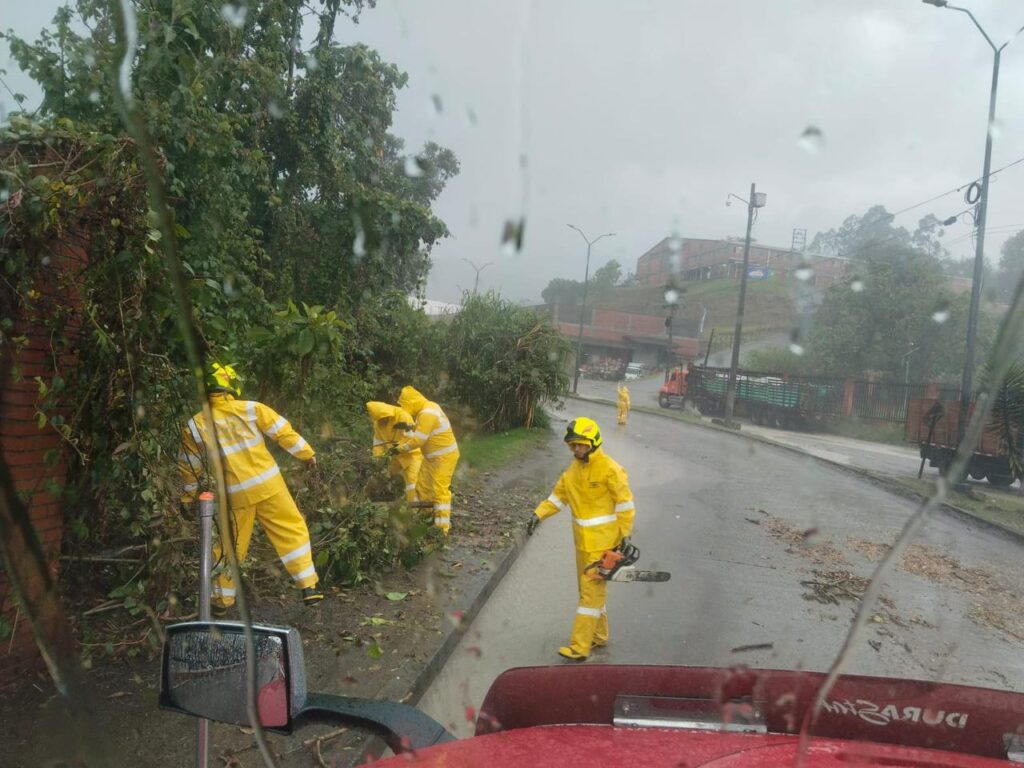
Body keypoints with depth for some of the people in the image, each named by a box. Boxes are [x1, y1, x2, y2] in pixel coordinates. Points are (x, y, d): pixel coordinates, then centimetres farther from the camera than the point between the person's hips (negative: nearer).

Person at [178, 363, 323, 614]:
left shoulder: (195, 426, -1)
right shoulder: (251, 409, -6)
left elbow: (190, 466, 8)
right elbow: (284, 432, -2)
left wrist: (190, 494, 24)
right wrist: (307, 453, 11)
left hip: (235, 495, 2)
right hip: (268, 485, -1)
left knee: (231, 545, 18)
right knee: (292, 532, 9)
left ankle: (222, 599, 28)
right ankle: (309, 587, 9)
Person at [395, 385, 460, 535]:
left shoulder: (427, 414, -26)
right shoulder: (426, 408, 7)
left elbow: (418, 440, -26)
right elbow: (416, 432, 13)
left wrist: (401, 448, -11)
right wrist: (401, 443, 2)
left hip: (444, 456, -11)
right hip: (432, 456, 11)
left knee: (440, 490, -8)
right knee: (422, 485, 16)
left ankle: (442, 528, -2)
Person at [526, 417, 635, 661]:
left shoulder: (609, 469, -15)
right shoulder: (573, 469, 8)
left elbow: (625, 504, -12)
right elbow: (559, 496, 12)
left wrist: (625, 536, -12)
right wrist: (538, 514, 0)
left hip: (603, 543, -8)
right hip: (583, 541, 8)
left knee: (591, 591, -5)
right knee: (589, 588, 16)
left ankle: (579, 647, -2)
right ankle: (599, 635, 32)